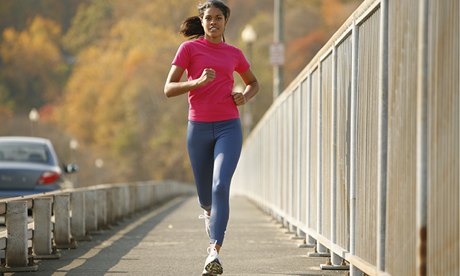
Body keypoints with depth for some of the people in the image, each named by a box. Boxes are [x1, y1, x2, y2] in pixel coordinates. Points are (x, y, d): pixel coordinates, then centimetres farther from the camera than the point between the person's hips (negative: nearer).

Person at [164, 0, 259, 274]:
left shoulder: (234, 53, 10)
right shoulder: (189, 48, 1)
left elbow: (254, 83, 27)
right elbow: (169, 89, -5)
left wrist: (245, 96, 4)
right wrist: (198, 82, -21)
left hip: (229, 128, 0)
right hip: (199, 128, 0)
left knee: (221, 186, -21)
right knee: (206, 194, 12)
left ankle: (214, 252, -28)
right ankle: (209, 211, 52)